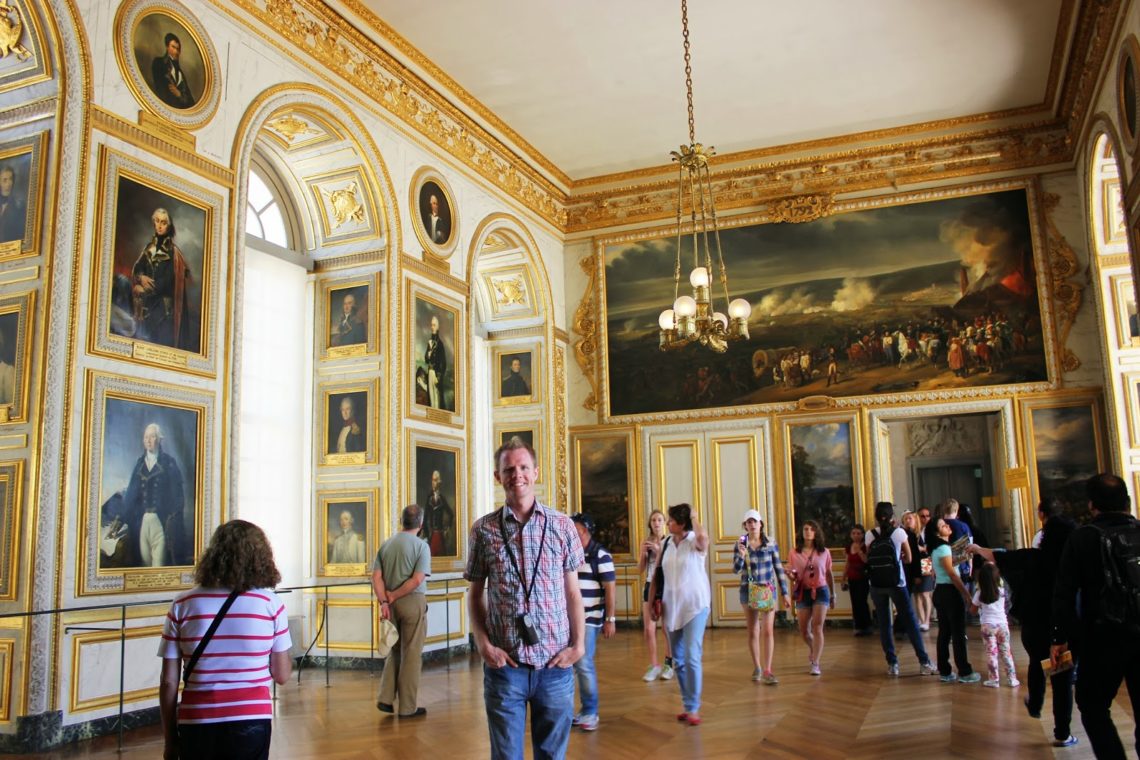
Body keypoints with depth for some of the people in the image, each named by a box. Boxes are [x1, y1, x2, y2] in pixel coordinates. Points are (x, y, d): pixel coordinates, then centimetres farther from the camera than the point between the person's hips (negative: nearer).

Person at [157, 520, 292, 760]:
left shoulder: (182, 606, -1)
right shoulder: (269, 603, -4)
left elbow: (168, 682, 0)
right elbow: (282, 675, 0)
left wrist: (170, 740, 10)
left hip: (196, 725, 1)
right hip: (251, 723, -1)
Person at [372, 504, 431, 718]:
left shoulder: (386, 544, 7)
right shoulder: (421, 545, -8)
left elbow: (376, 577, 0)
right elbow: (417, 580, -16)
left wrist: (384, 601, -5)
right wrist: (394, 596, -9)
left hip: (391, 604, 5)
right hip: (413, 603, -5)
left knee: (394, 651, 19)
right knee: (411, 654, 3)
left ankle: (385, 699, 14)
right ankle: (407, 707, 9)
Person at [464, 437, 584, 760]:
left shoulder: (562, 525, 3)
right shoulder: (483, 529, 2)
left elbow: (572, 591, 7)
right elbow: (475, 593, 8)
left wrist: (578, 644, -2)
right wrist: (483, 645, -4)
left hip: (555, 664, 0)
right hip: (505, 664, 0)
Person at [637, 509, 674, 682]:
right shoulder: (646, 541, 7)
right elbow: (641, 569, 9)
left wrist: (659, 550, -21)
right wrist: (643, 552, -8)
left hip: (666, 586, -4)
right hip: (650, 586, 4)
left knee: (667, 628, 3)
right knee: (648, 629, 3)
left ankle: (668, 664, 14)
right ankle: (654, 665, 12)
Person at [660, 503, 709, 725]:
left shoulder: (695, 543, -11)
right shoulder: (667, 544, 4)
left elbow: (703, 536, -36)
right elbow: (662, 575, 11)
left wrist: (694, 518, -18)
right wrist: (660, 602, 10)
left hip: (695, 606, -6)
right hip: (672, 607, 6)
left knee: (691, 657, -11)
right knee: (678, 660, 11)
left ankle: (693, 708, 0)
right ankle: (687, 704, 24)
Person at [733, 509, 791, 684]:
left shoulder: (770, 543, -1)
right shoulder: (741, 544, -1)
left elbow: (779, 568, 4)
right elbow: (736, 570, -2)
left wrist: (785, 592, 3)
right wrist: (741, 556, -21)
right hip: (748, 591, 1)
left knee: (768, 631, -7)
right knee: (753, 631, 9)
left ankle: (767, 671, -7)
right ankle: (757, 668, 20)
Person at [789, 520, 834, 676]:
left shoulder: (824, 552, 1)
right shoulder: (795, 554, 0)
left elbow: (829, 574, 10)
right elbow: (792, 576, 5)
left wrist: (833, 594, 14)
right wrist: (790, 574, -18)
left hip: (820, 591, -1)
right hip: (803, 593, 2)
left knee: (817, 627, -12)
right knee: (804, 630, 8)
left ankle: (815, 663, -11)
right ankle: (813, 650, 40)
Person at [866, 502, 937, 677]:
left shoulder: (870, 535, -1)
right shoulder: (899, 532, -5)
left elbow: (869, 558, 7)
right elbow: (908, 559, 4)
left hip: (876, 584, 2)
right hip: (896, 583, -2)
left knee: (884, 624, 8)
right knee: (910, 622, 5)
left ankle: (892, 663, 9)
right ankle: (924, 662, 6)